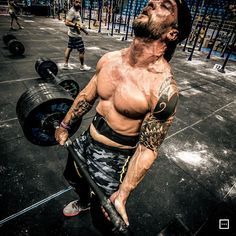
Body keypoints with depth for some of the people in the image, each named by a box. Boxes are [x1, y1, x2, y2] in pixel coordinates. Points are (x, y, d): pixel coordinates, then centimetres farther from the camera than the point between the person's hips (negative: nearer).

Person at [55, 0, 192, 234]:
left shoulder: (163, 88, -28)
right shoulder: (110, 59, -9)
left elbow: (147, 148, -20)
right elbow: (87, 95, 4)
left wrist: (122, 194, -17)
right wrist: (65, 126, 15)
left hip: (114, 156, -6)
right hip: (87, 140, 7)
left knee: (102, 217, 16)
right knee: (72, 177, 33)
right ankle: (84, 201, 68)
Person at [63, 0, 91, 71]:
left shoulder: (77, 11, 13)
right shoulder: (72, 11, -17)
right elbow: (67, 22, -24)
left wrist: (84, 30, 19)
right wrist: (77, 25, -31)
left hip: (72, 34, 10)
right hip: (75, 35, -10)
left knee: (69, 48, 11)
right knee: (81, 50, -2)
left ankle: (65, 64, 18)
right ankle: (82, 66, 10)